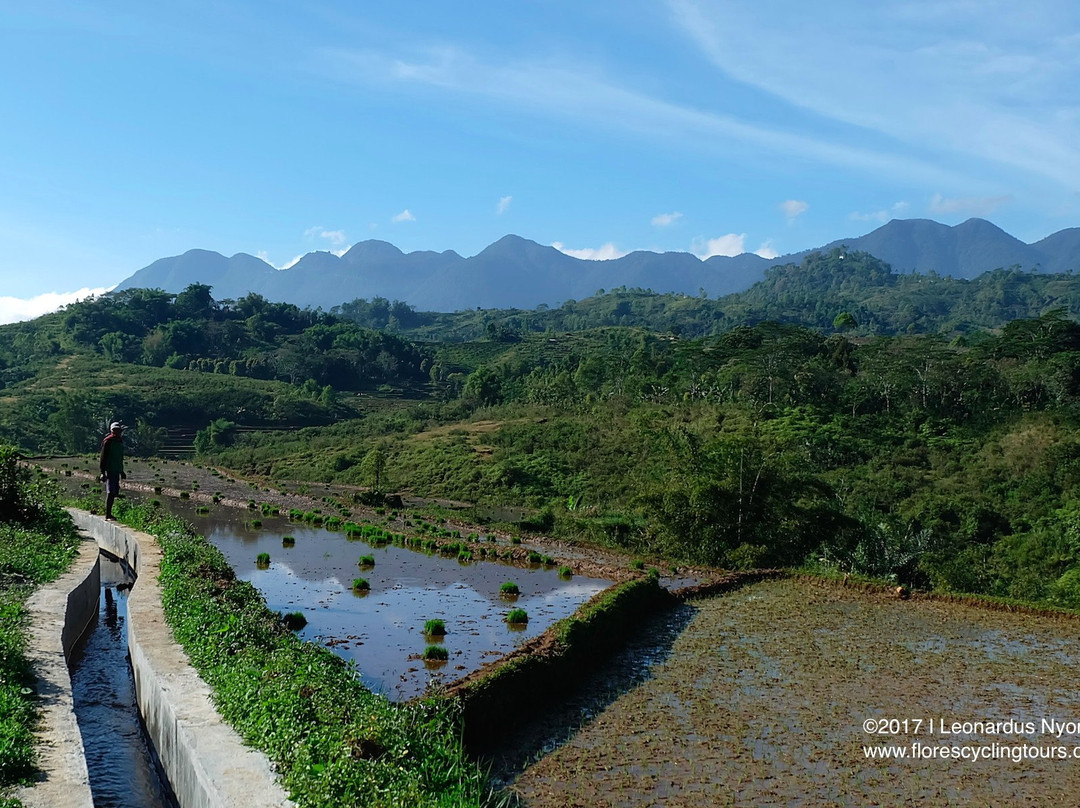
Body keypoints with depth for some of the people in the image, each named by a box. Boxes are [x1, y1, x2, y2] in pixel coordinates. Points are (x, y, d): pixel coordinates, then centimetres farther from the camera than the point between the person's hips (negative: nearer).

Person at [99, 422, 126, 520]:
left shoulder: (120, 441, 16)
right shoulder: (108, 442, -8)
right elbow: (103, 458, -11)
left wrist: (121, 471, 27)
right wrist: (102, 472, -16)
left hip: (116, 471, 8)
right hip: (109, 471, -8)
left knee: (113, 493, 8)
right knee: (110, 493, -11)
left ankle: (109, 514, 14)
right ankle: (107, 515, -9)